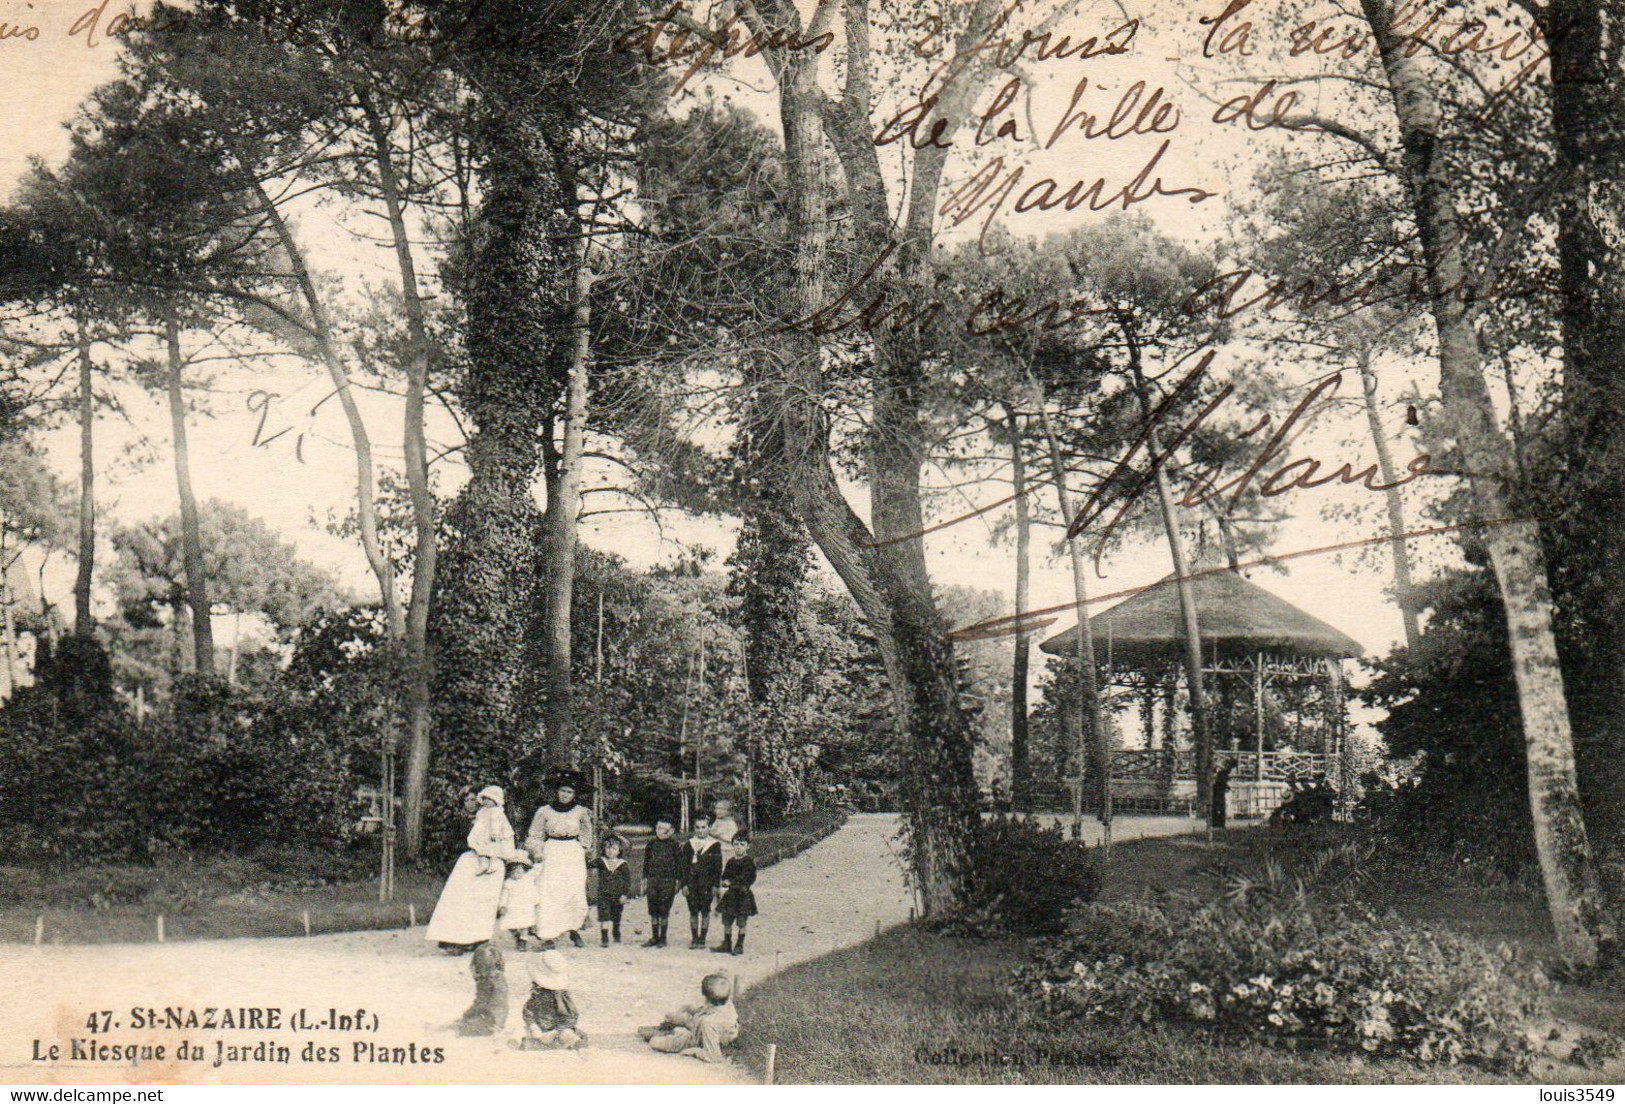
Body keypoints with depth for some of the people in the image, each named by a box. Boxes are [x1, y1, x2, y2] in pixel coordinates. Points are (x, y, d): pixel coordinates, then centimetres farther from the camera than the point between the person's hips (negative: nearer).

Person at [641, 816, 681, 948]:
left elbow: (678, 863, 1)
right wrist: (645, 879, 12)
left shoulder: (674, 845, 0)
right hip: (653, 880, 4)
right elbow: (646, 862, 15)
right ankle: (654, 937, 14)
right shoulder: (651, 844, 10)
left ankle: (663, 938, 8)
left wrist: (677, 881, -3)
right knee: (653, 910, 5)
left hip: (668, 881, -4)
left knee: (664, 910, -2)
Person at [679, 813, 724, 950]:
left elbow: (718, 867, 1)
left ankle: (702, 938, 9)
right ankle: (694, 938, 12)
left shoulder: (715, 845, 1)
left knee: (705, 911, 1)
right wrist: (684, 883, -1)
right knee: (693, 911, 4)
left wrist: (716, 885, -5)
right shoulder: (689, 844, 8)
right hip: (692, 881, 2)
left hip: (707, 882, -2)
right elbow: (684, 865, 7)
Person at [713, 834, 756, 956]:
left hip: (744, 896, -6)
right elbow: (725, 876, 9)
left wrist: (731, 882, -19)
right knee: (727, 921, 9)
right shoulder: (730, 862, 12)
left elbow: (746, 877, -16)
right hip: (731, 895, 6)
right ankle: (726, 944, 20)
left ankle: (739, 945, 8)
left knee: (741, 922, -1)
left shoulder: (749, 862, -7)